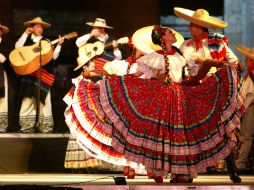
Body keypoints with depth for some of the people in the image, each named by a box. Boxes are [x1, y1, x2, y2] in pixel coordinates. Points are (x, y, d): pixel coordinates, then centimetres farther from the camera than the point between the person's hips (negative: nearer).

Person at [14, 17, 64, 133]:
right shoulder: (27, 40, 10)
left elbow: (54, 56, 3)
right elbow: (17, 47, -9)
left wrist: (59, 45, -9)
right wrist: (26, 34, -8)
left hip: (43, 73, 0)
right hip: (29, 73, 0)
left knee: (44, 99, -3)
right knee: (28, 99, 0)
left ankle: (46, 128, -1)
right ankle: (27, 127, 3)